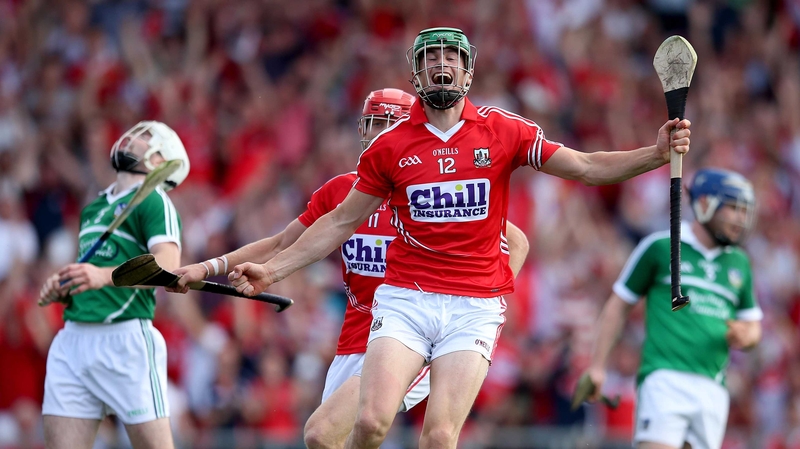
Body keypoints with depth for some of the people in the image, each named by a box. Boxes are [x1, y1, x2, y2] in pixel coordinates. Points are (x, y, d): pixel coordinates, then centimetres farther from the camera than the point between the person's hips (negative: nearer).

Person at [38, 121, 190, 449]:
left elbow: (168, 266, -17)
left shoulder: (153, 201, 0)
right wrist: (60, 290, 10)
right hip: (73, 337, 7)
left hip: (125, 337, -7)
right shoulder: (92, 209, 24)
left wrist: (104, 276, -32)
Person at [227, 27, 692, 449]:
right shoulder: (391, 145, 5)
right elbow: (343, 221, 12)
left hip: (476, 306, 0)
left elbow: (587, 167, 2)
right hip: (405, 301, 0)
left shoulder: (504, 131, 4)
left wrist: (657, 154, -13)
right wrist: (273, 270, 8)